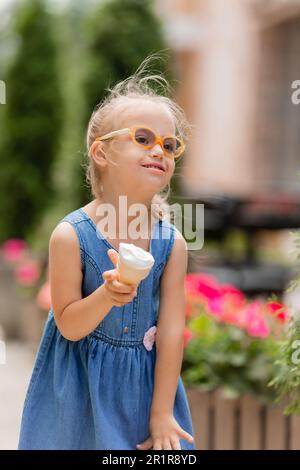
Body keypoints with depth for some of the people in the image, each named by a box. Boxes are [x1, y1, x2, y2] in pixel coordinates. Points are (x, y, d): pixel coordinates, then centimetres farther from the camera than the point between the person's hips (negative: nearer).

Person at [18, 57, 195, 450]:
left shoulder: (172, 243, -9)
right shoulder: (71, 236, -17)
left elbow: (171, 329, -8)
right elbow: (69, 326, -13)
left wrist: (162, 414, -7)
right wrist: (107, 296, -33)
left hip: (146, 383, 2)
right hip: (83, 389, -2)